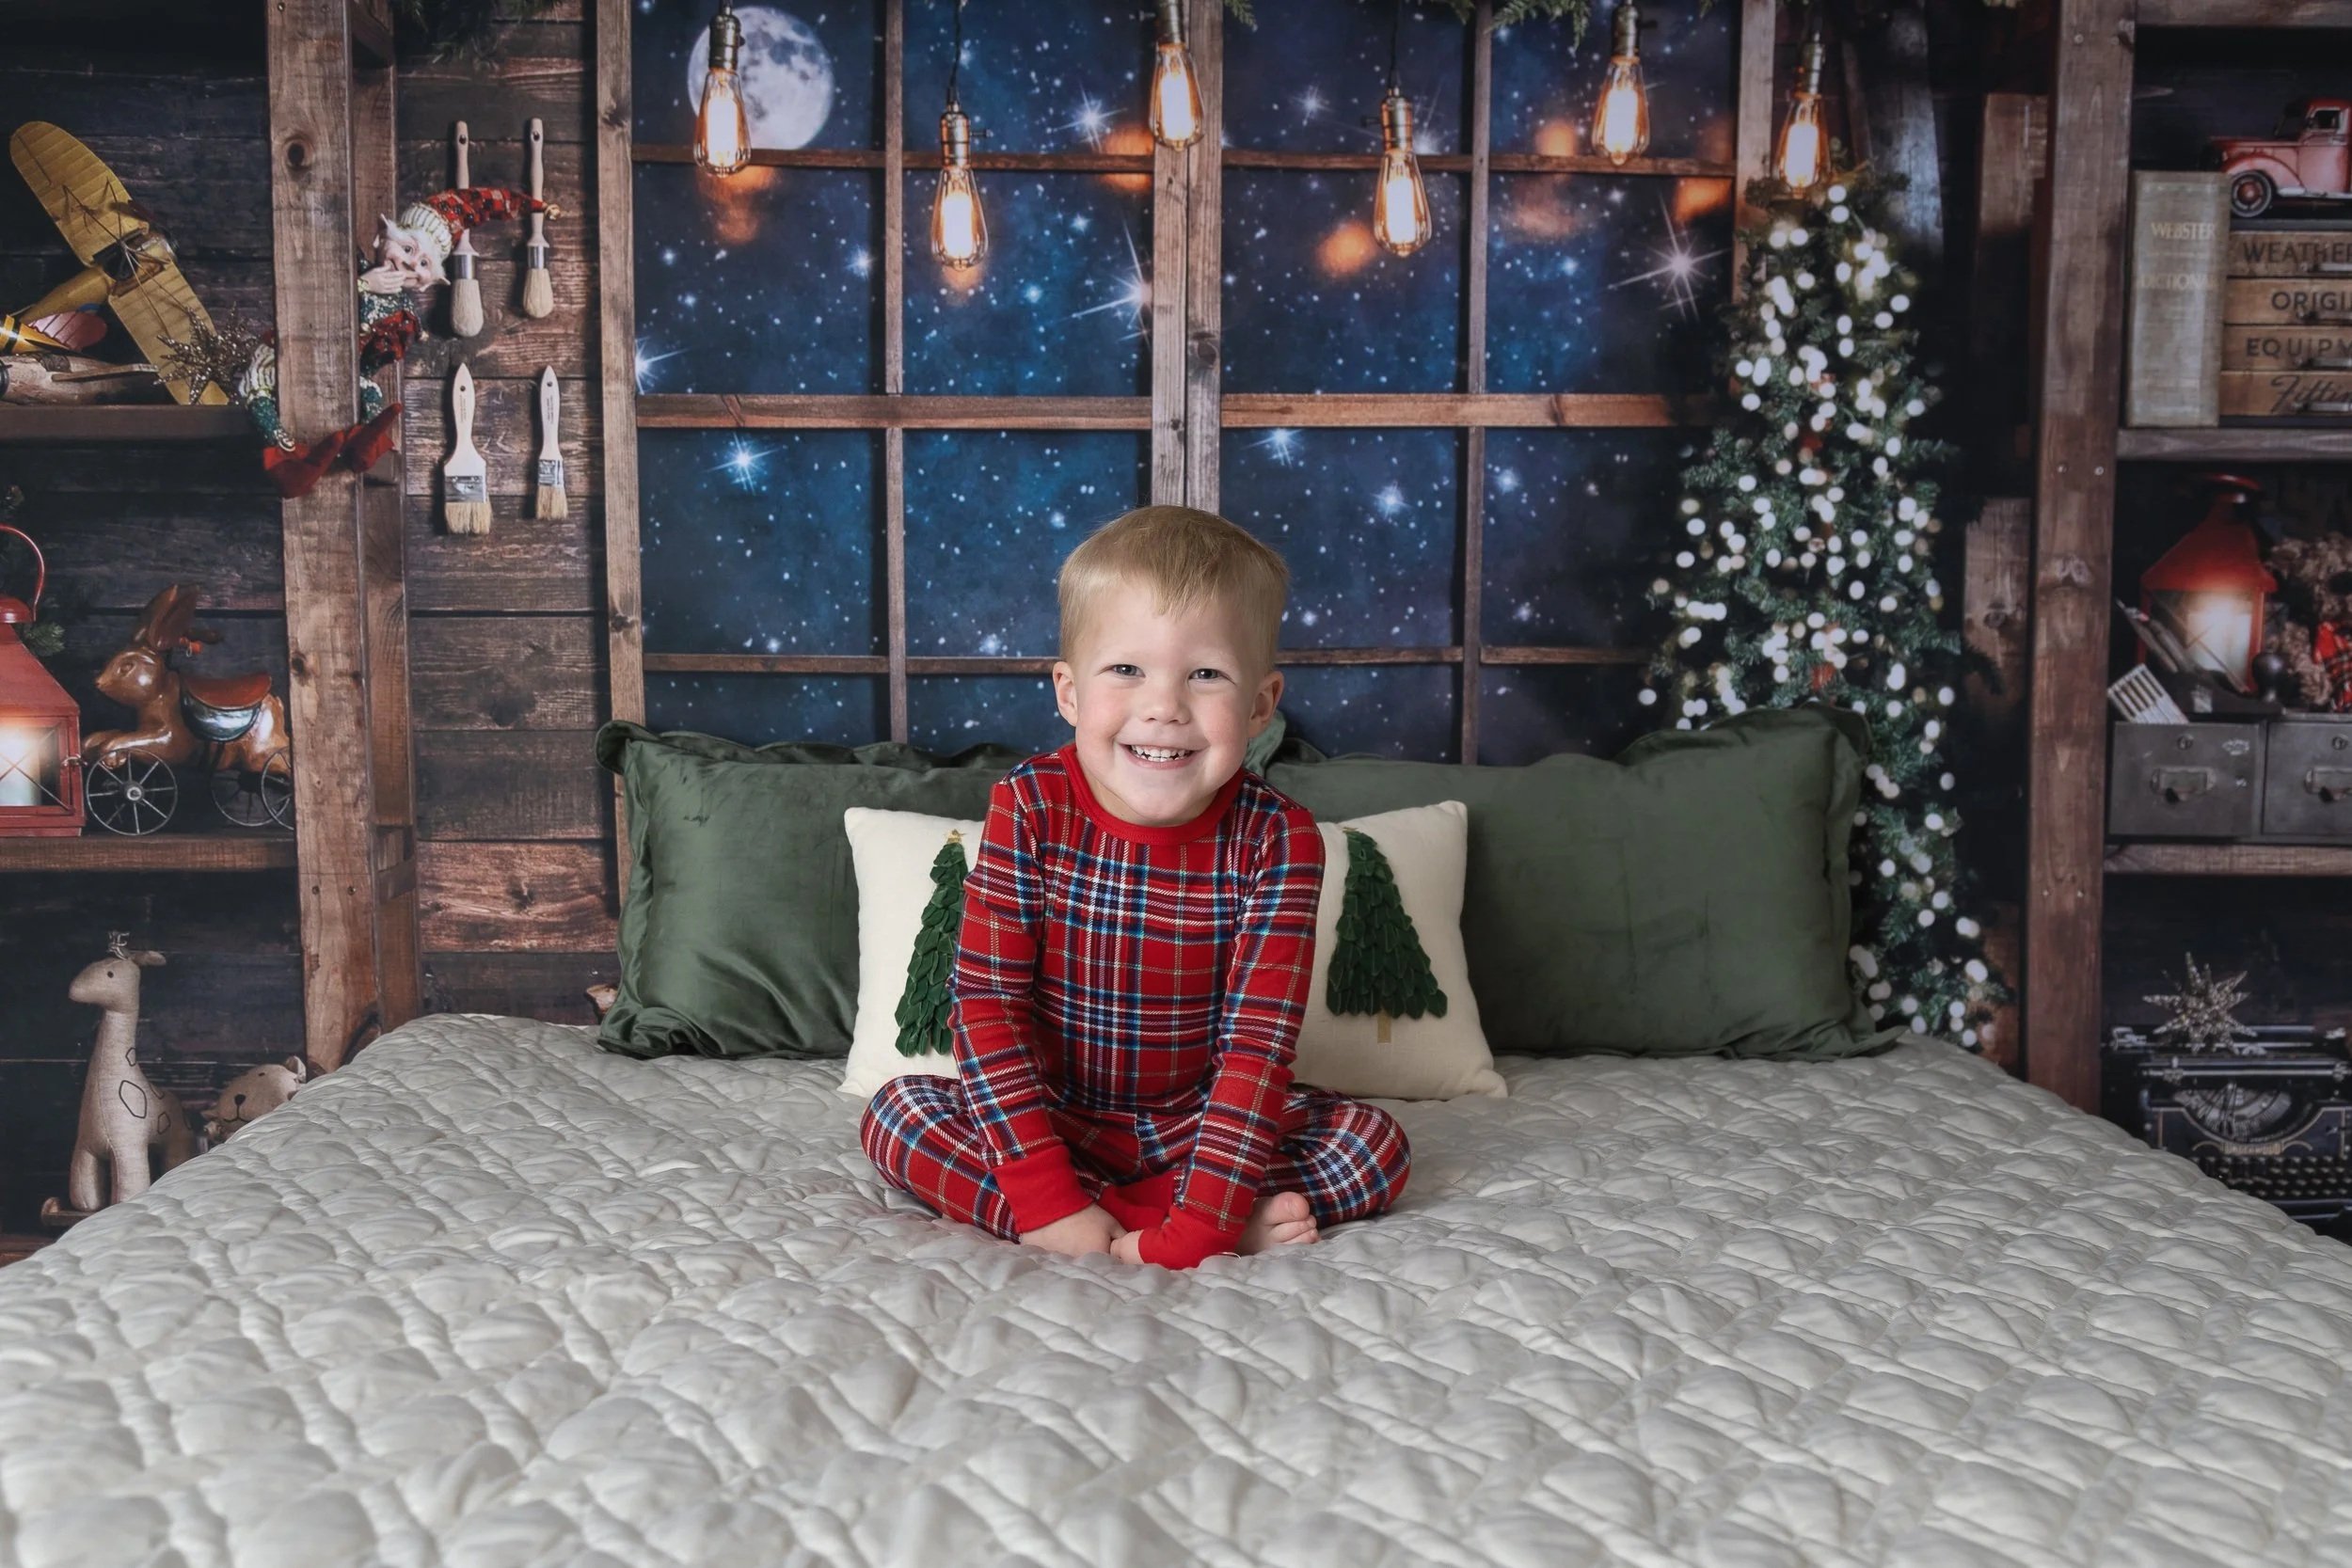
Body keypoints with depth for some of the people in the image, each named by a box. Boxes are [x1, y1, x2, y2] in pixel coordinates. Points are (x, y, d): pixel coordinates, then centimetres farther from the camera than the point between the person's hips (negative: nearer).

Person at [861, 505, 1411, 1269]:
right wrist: (1047, 1195, -27)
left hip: (1194, 1120, 0)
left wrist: (1193, 1233, -30)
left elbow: (1259, 1040, -20)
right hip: (1055, 1117, 1)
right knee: (896, 1111, -24)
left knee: (1378, 1142, -19)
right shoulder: (1029, 808, -15)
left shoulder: (1276, 840, -16)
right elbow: (986, 998, -17)